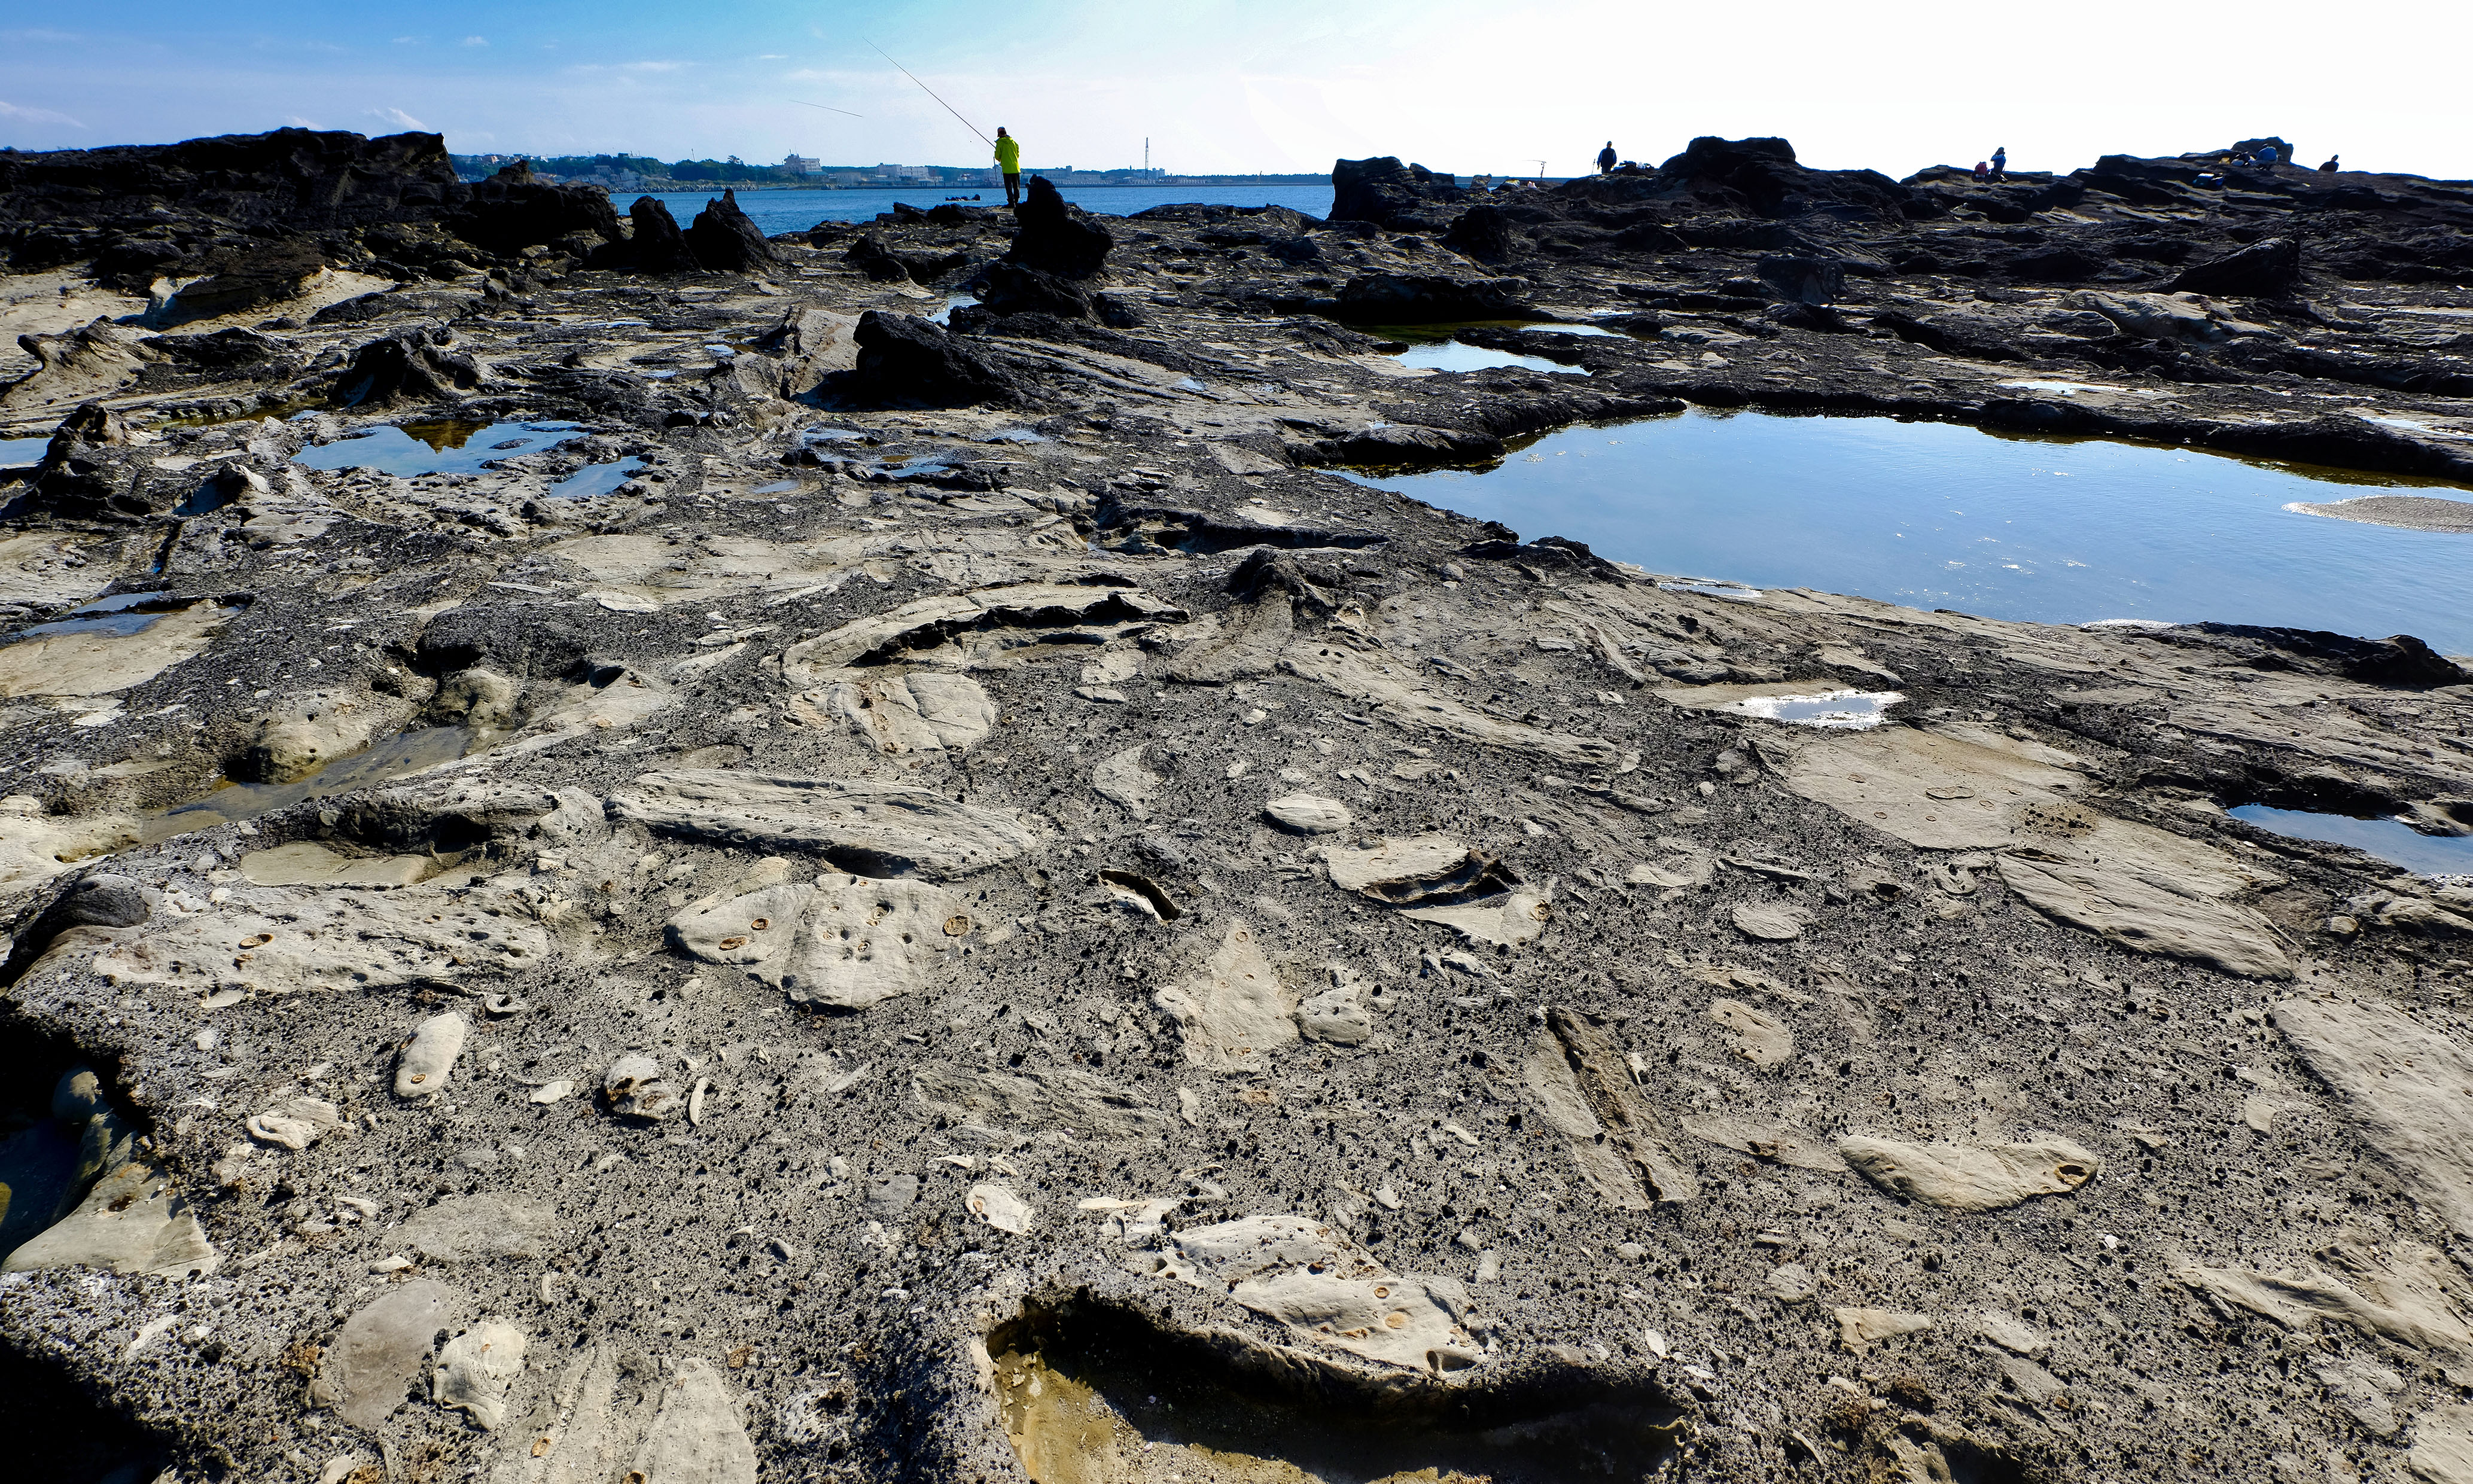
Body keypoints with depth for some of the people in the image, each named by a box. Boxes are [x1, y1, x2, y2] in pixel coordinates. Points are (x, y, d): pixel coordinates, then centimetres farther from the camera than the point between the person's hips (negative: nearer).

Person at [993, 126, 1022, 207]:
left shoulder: (1000, 143, -4)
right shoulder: (1013, 142, 10)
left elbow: (997, 156, -3)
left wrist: (1000, 160, 19)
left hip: (1007, 168, -4)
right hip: (1016, 168, 4)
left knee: (1009, 186, -3)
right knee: (1016, 186, 11)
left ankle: (1011, 202, -9)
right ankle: (1016, 201, 11)